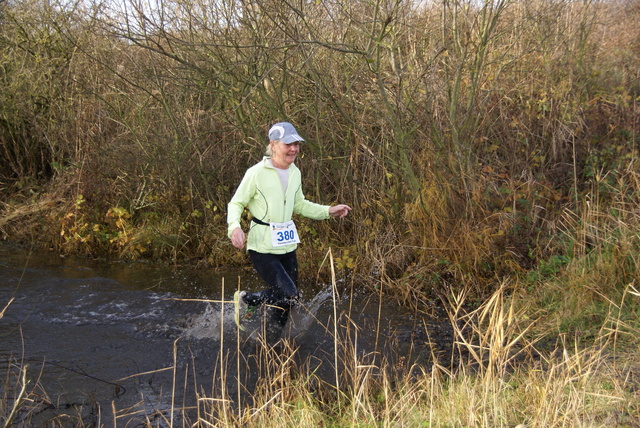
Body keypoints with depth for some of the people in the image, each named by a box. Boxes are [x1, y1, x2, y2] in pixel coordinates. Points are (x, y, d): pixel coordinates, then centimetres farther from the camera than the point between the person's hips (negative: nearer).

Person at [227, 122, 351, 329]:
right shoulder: (257, 173, -14)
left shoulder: (295, 173, 7)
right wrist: (235, 227, -27)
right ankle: (246, 300, 6)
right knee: (289, 295, -17)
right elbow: (236, 203, -8)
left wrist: (329, 211, 11)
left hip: (287, 245, 7)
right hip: (263, 247, -7)